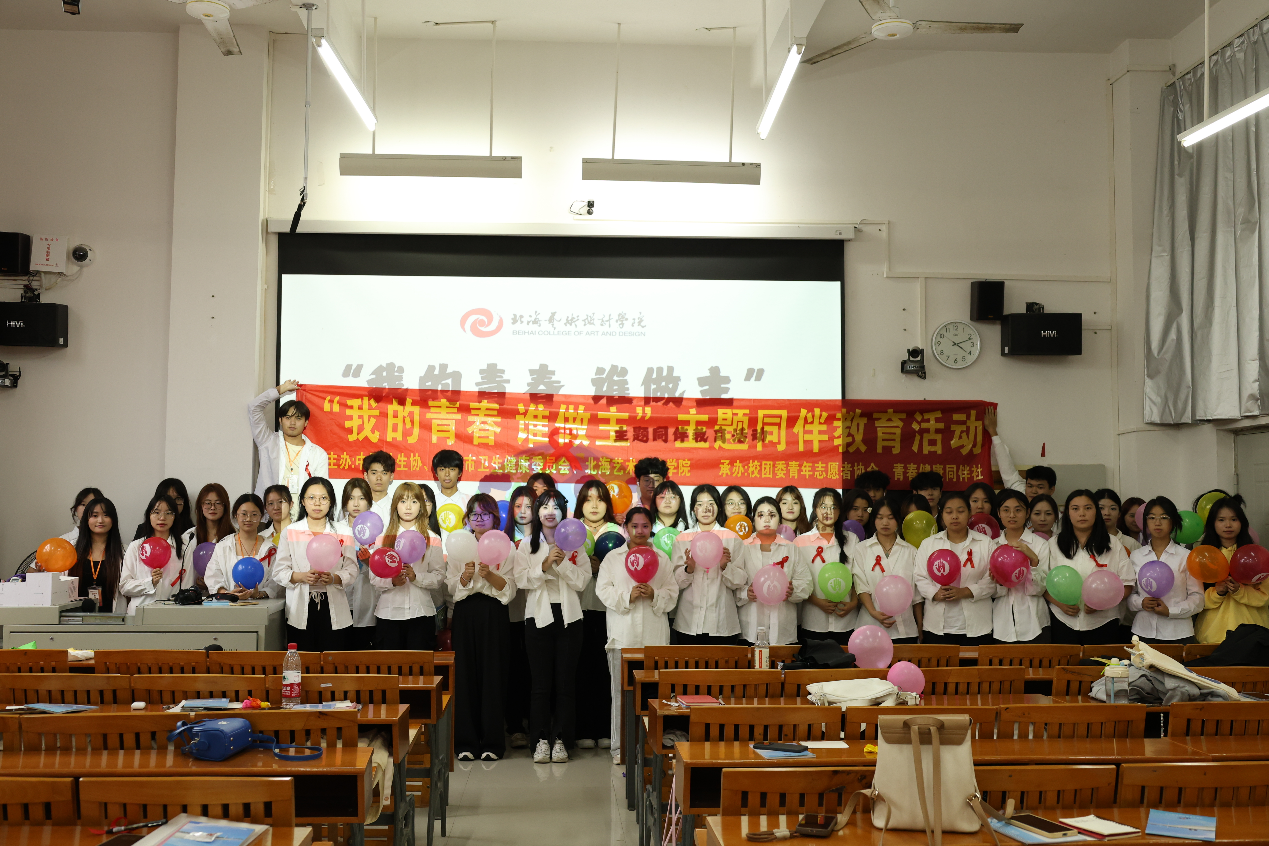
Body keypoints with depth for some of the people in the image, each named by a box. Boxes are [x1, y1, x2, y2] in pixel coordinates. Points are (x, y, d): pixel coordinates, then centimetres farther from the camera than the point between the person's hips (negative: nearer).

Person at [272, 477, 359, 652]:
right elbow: (279, 572, 5)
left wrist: (334, 578, -15)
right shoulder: (290, 532, 10)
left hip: (333, 608, 0)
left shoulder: (343, 532, 11)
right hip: (301, 610, 0)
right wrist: (301, 577, -14)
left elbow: (352, 571, 5)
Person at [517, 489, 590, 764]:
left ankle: (561, 740, 7)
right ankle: (541, 740, 6)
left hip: (568, 617, 0)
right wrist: (544, 565, -16)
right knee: (541, 682, 0)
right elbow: (521, 580, -3)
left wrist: (562, 563, -14)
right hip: (538, 616, 0)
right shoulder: (528, 545, 9)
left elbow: (582, 581, -1)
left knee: (566, 682, 0)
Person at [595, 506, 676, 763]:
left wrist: (654, 595, -11)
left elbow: (672, 593, 9)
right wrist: (627, 595, -12)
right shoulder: (613, 558, 12)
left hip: (654, 635, 1)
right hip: (623, 634, -1)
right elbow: (603, 590, 2)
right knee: (621, 691, -2)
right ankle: (620, 746, 6)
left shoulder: (662, 558, 14)